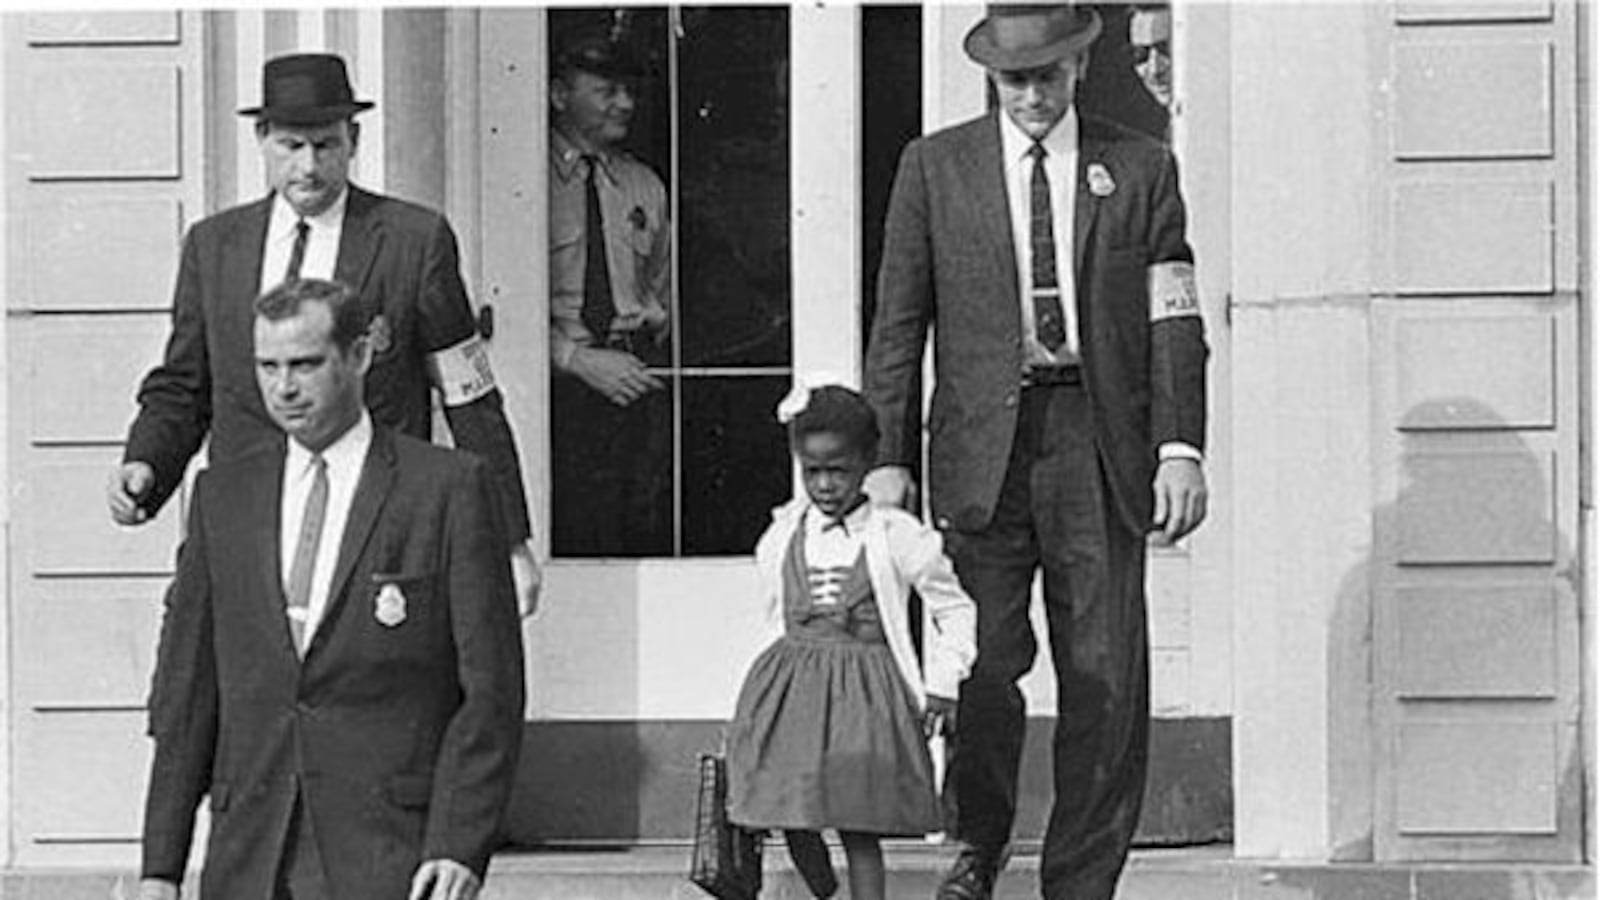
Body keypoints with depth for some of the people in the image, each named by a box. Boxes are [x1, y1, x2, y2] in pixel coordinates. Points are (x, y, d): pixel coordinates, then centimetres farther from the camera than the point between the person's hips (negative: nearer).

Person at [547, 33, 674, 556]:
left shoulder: (643, 187, 17)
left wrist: (648, 344, 8)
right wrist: (576, 358, -12)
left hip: (638, 378, 5)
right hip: (561, 381, -5)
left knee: (648, 529, -2)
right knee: (576, 533, -11)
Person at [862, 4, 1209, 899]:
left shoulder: (1141, 169, 10)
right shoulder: (935, 167, 9)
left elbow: (1174, 321, 6)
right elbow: (899, 322, 8)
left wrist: (1180, 447, -5)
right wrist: (890, 455, 1)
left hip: (1102, 442, 0)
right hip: (983, 442, 0)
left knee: (1107, 676, -3)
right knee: (983, 663, -9)